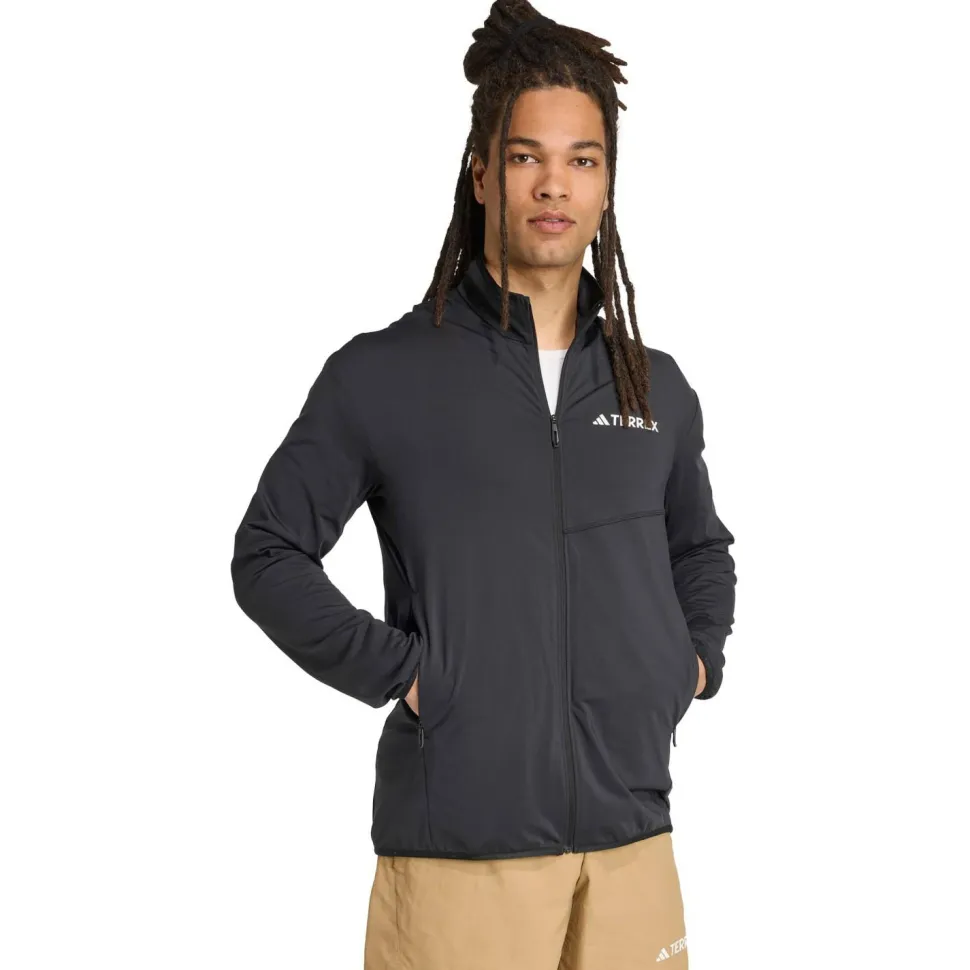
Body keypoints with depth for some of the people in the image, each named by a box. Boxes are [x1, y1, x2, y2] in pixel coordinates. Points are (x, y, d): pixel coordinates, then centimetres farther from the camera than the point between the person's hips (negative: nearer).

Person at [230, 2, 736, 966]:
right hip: (460, 850, -4)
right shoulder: (382, 374, -2)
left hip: (632, 837, 4)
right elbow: (268, 554, 0)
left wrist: (697, 656, 11)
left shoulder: (658, 388, 11)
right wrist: (395, 668, -9)